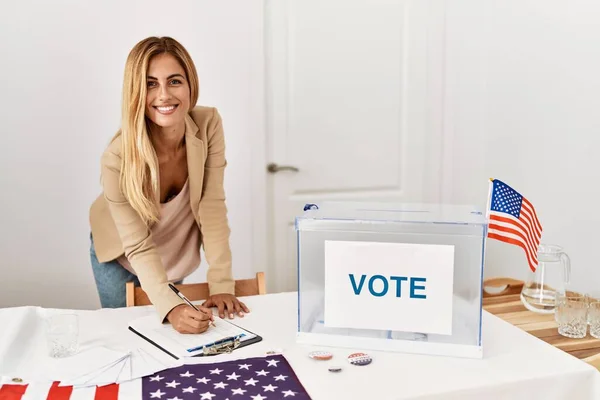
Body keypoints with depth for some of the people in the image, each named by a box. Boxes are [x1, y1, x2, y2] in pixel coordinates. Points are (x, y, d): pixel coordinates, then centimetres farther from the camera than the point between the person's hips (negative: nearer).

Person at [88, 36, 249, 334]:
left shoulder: (209, 124, -28)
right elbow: (138, 246, -30)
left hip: (177, 251, 3)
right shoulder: (117, 159, -35)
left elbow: (212, 208, -25)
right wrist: (170, 307, -44)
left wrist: (221, 285, -31)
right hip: (121, 254, -2)